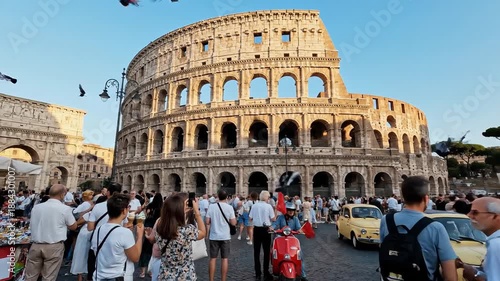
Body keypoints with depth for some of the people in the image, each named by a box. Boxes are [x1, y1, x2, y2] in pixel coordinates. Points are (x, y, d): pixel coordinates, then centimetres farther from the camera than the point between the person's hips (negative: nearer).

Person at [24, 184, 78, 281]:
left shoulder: (36, 207, 4)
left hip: (35, 245, 5)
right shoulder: (65, 209, -11)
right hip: (54, 247, -4)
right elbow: (73, 226, 0)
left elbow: (31, 226, 18)